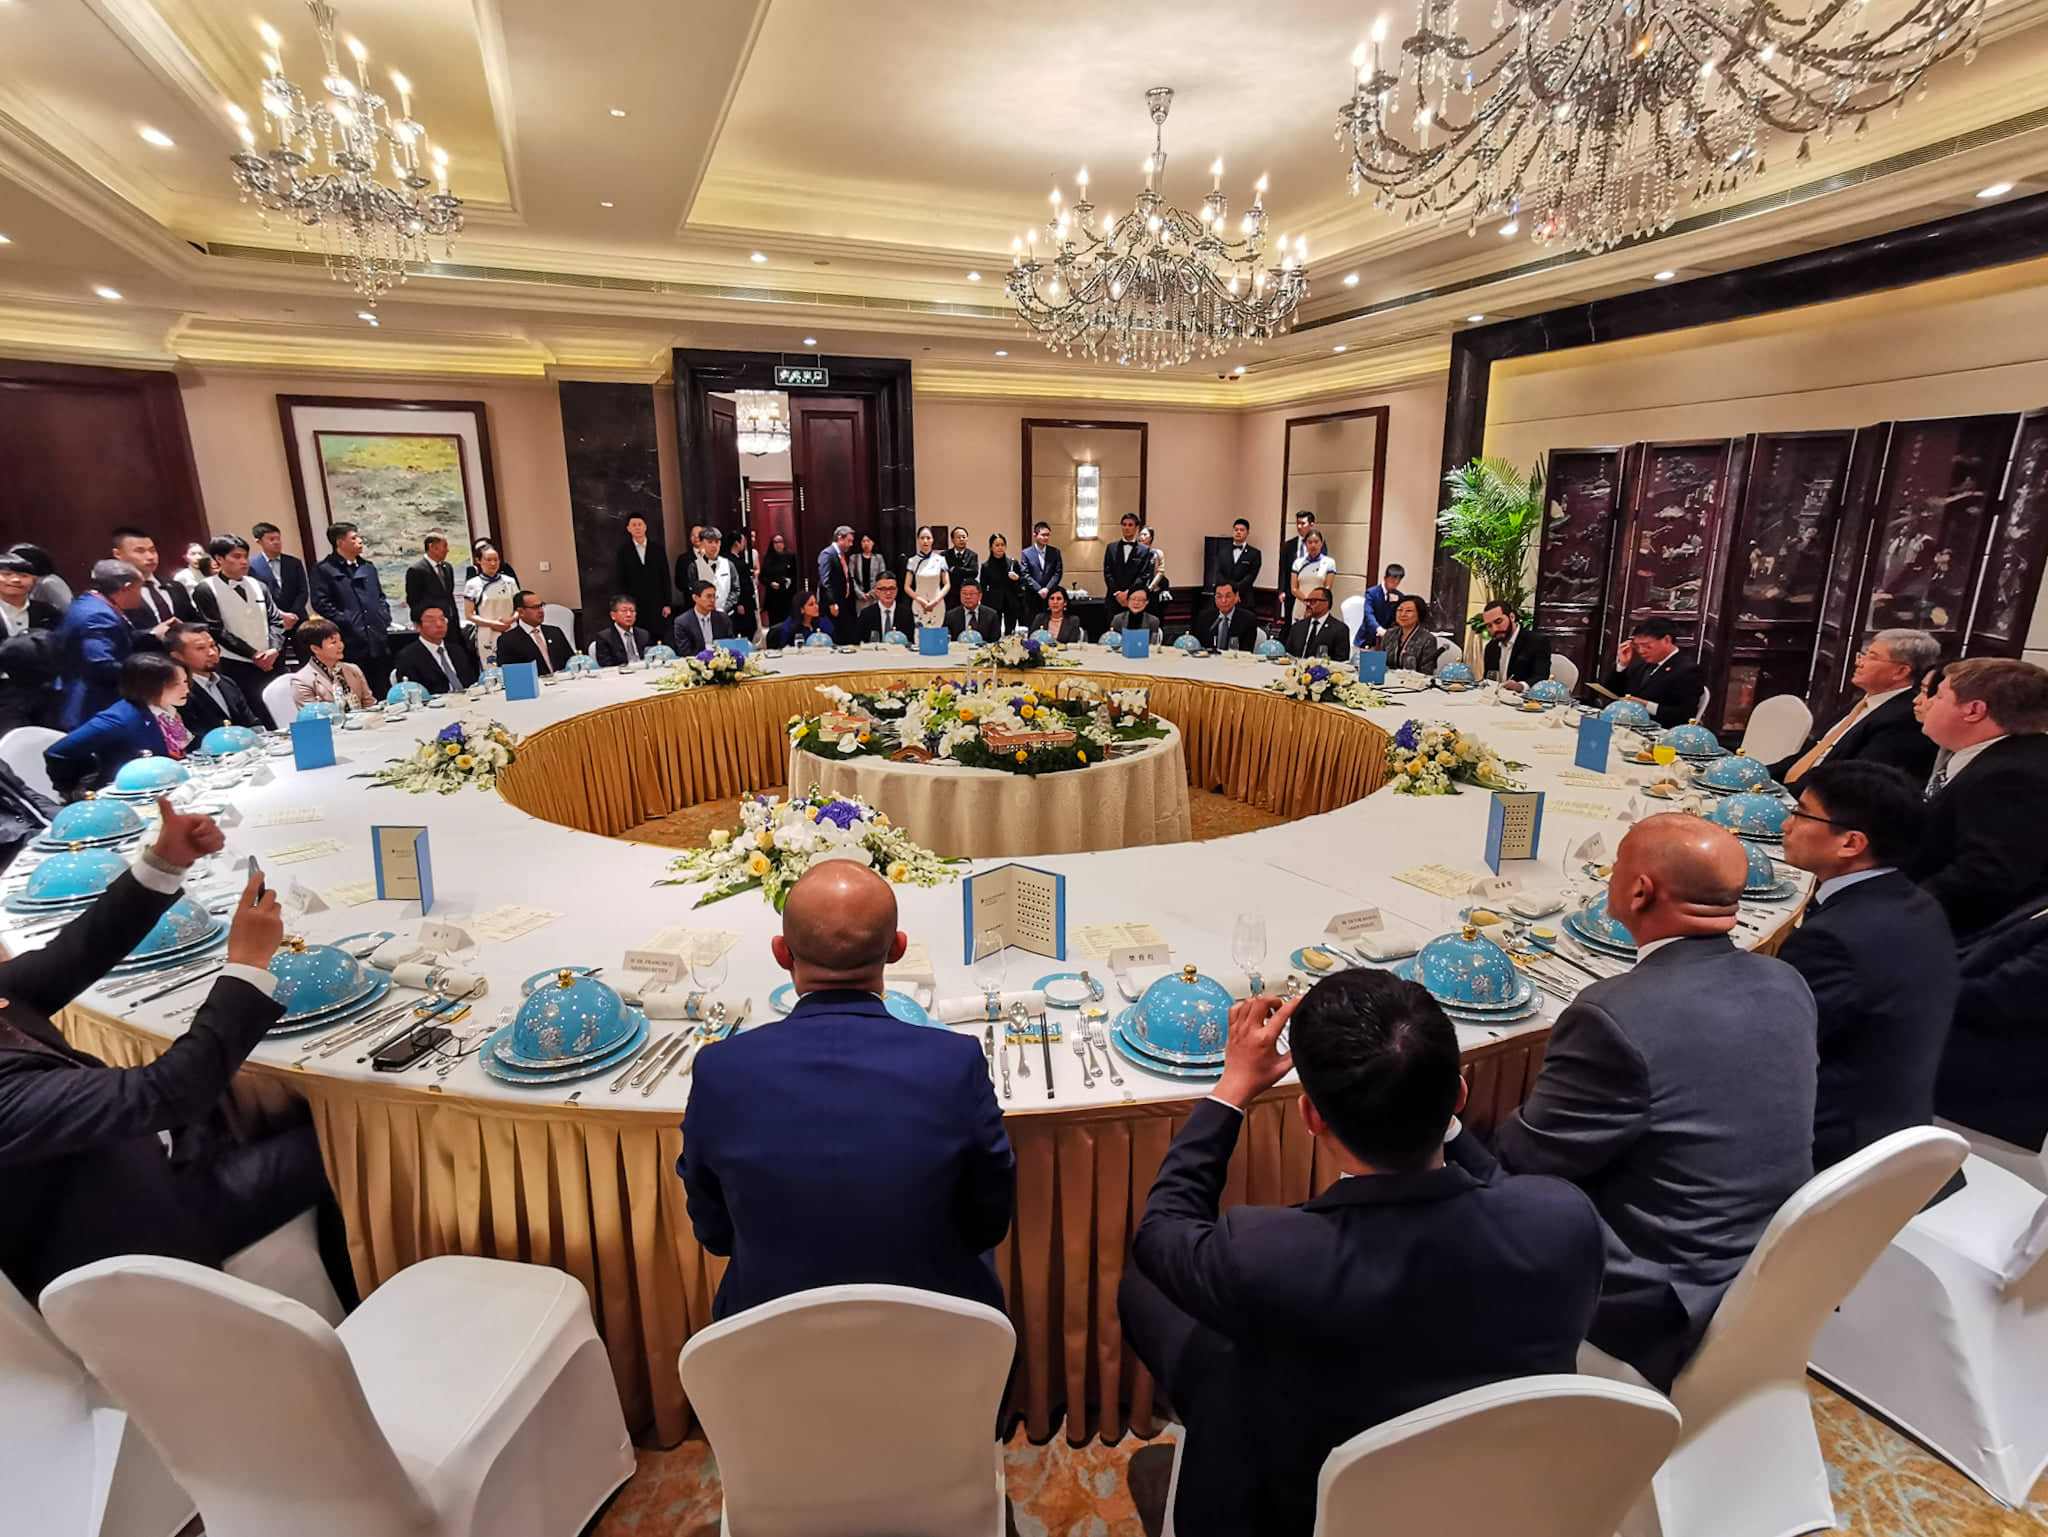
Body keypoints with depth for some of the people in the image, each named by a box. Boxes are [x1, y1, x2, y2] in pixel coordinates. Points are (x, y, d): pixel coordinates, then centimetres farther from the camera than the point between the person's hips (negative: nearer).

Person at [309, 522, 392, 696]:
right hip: (351, 644, -6)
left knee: (382, 691, 7)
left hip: (378, 641, 6)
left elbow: (381, 597, 23)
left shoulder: (368, 568, 18)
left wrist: (384, 619, 9)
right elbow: (321, 603, -9)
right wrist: (345, 623, -13)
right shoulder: (324, 570, -1)